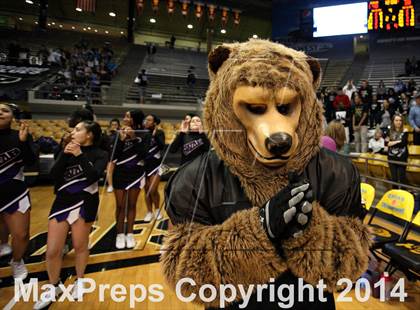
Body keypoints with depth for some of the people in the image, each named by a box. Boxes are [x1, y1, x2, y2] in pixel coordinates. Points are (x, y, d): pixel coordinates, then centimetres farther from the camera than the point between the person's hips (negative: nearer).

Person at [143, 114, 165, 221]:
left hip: (156, 164, -4)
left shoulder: (159, 132, -5)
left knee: (153, 190, -6)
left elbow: (162, 146, -20)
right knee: (147, 190, 9)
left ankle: (157, 210, 18)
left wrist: (155, 135, -27)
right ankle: (149, 212, 24)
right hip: (144, 164, 4)